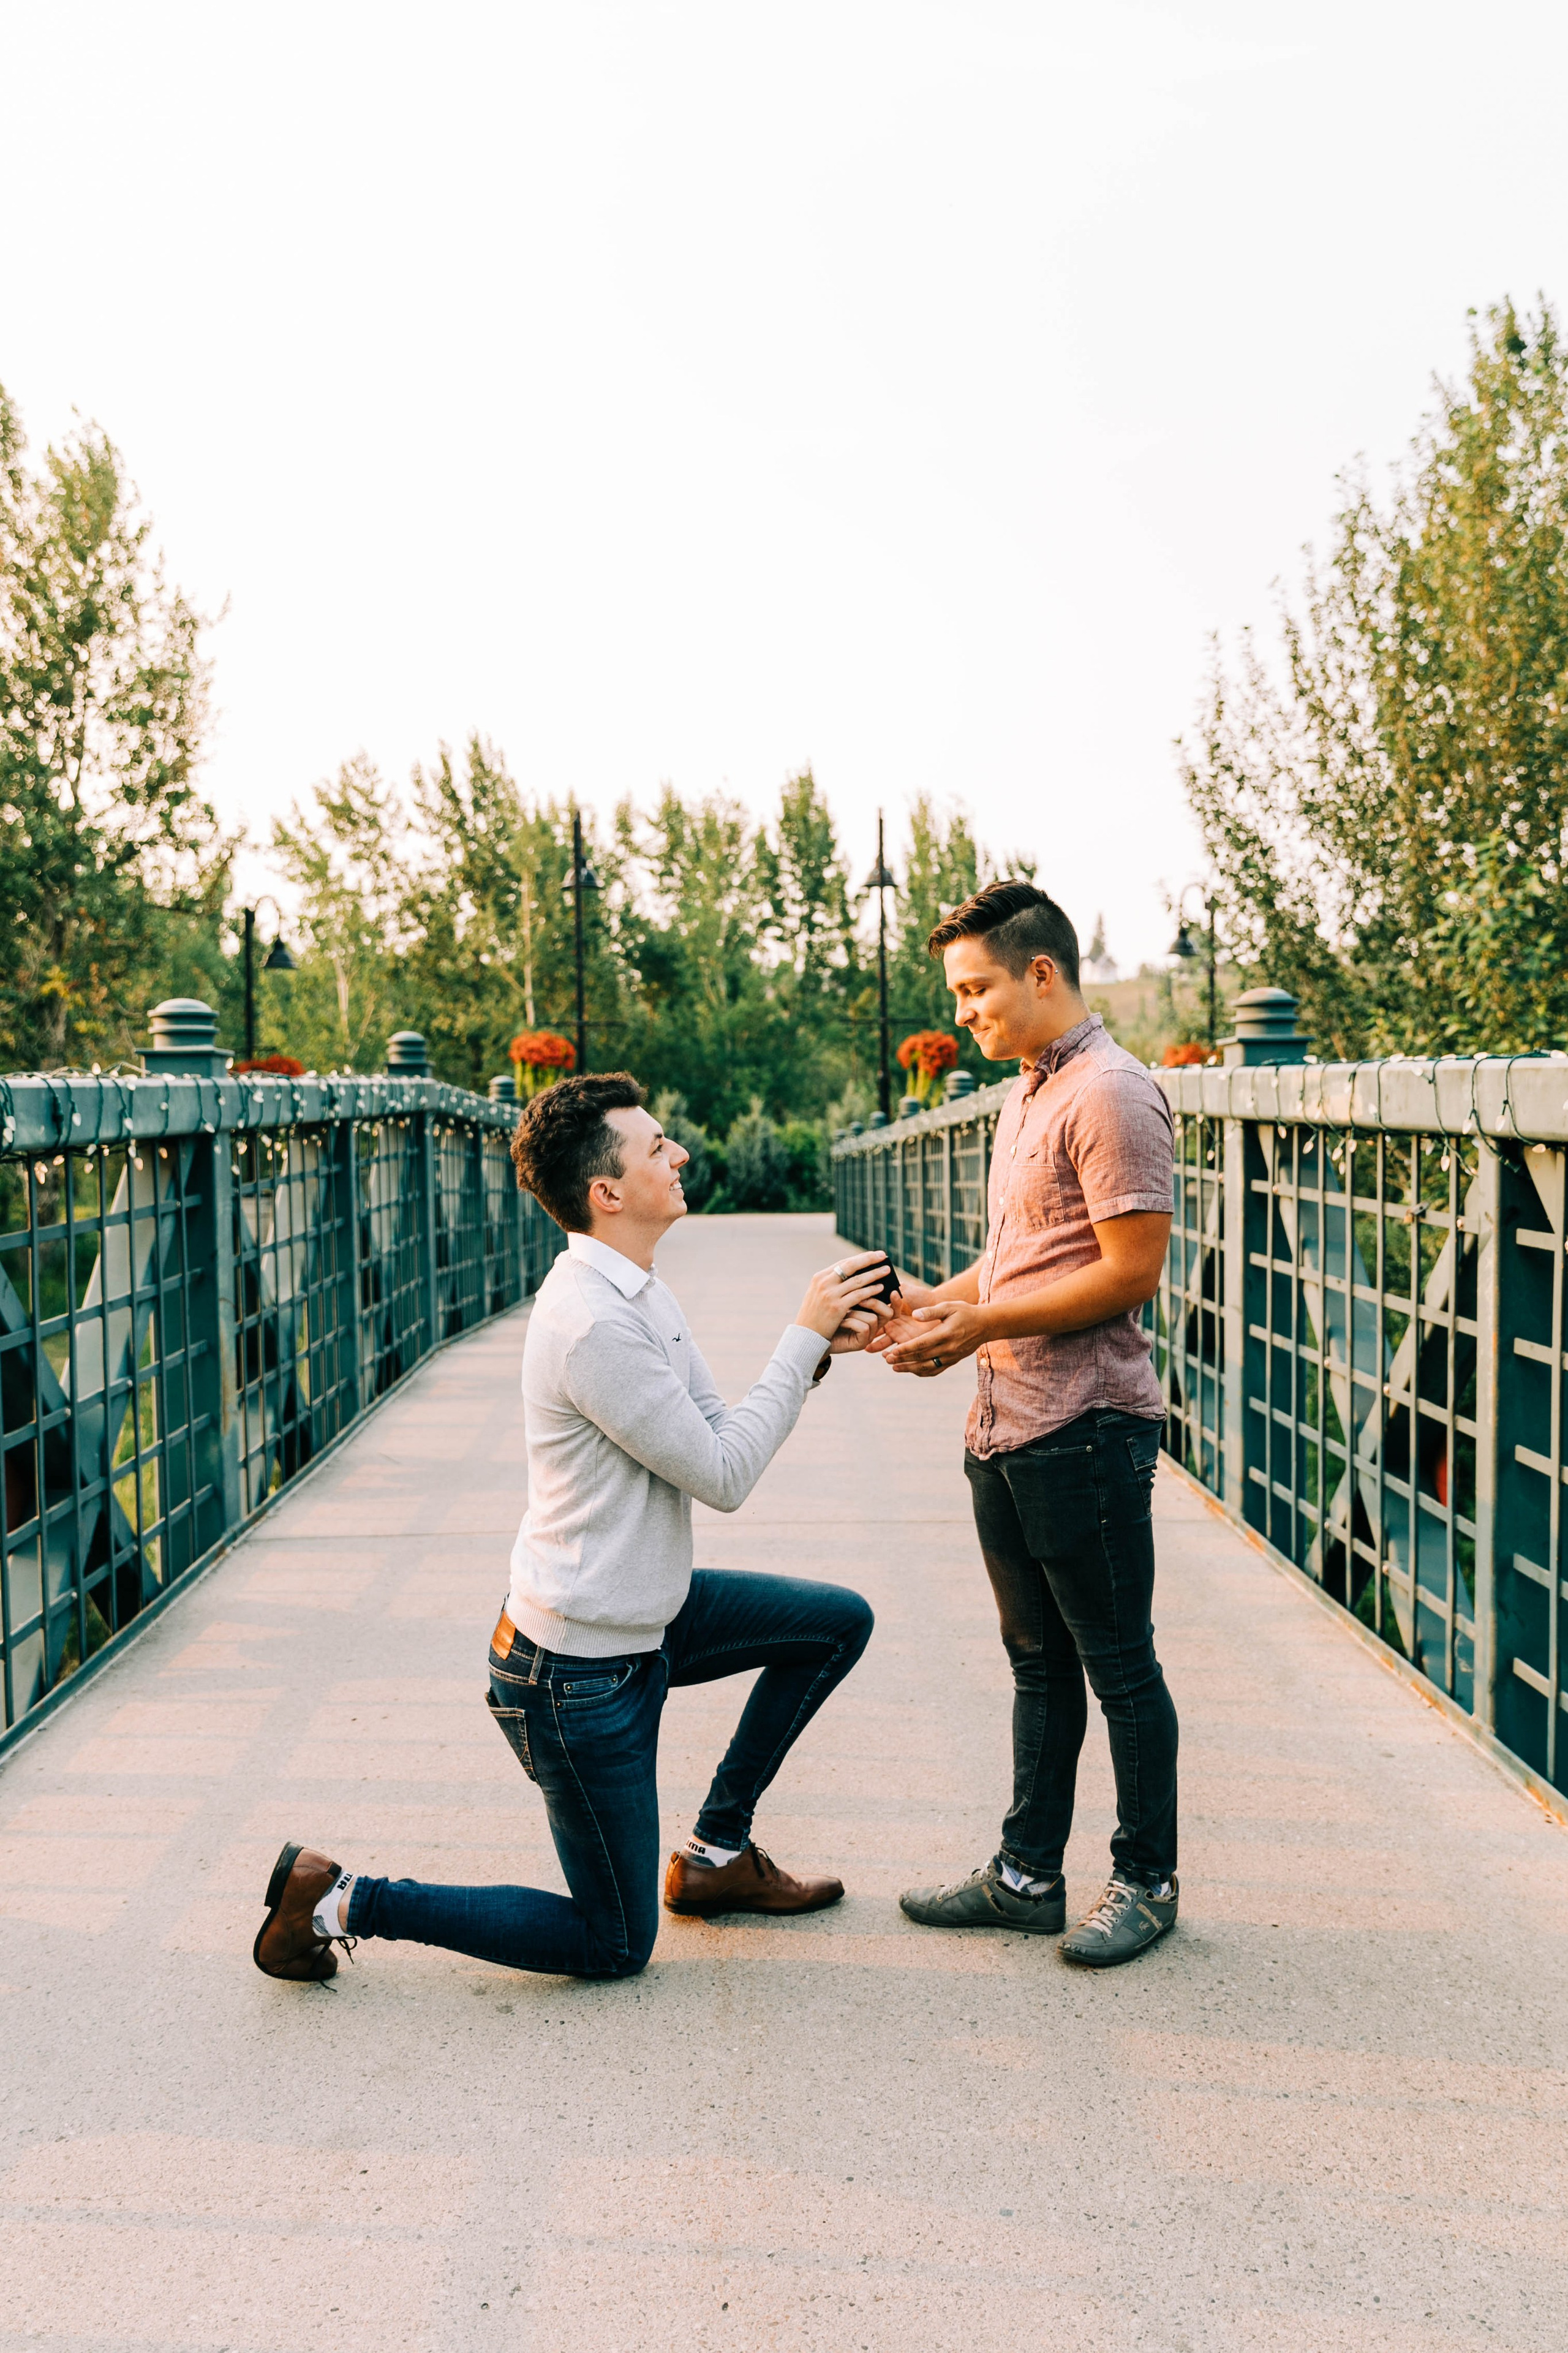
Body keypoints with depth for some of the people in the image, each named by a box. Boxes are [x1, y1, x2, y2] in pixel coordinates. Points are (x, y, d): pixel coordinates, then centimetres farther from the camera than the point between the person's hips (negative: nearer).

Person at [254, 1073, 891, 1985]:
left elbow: (722, 1431, 8)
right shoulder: (593, 1325, -28)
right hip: (576, 1671, -9)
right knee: (615, 1946, 5)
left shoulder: (643, 1293, 5)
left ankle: (716, 1851, 24)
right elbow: (723, 1477, -23)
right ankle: (343, 1901, 9)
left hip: (646, 1615, 9)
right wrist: (804, 1337, -17)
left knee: (840, 1622, 16)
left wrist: (818, 1347, -5)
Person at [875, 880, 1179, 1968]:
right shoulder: (1027, 1094, 16)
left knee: (1119, 1664, 4)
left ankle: (1149, 1881, 20)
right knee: (1040, 1662, 16)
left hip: (1085, 1429, -9)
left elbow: (1131, 1273, -19)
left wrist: (980, 1324, -15)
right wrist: (937, 1300, 5)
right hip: (1008, 1425, 9)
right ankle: (1029, 1876, 26)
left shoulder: (1112, 1094, -14)